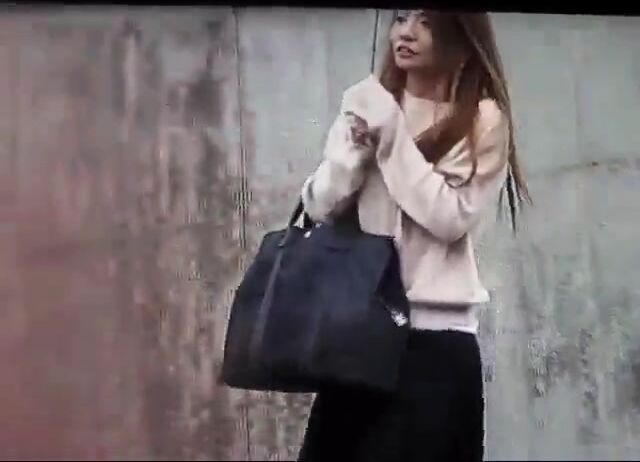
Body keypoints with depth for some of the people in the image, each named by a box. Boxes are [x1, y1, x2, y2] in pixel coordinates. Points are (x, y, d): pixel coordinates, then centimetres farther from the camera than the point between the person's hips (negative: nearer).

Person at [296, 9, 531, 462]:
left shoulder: (483, 120, -1)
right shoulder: (367, 104, 9)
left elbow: (451, 219, -11)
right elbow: (319, 206, 5)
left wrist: (394, 138, -12)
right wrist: (357, 144, -11)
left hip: (437, 333, -3)